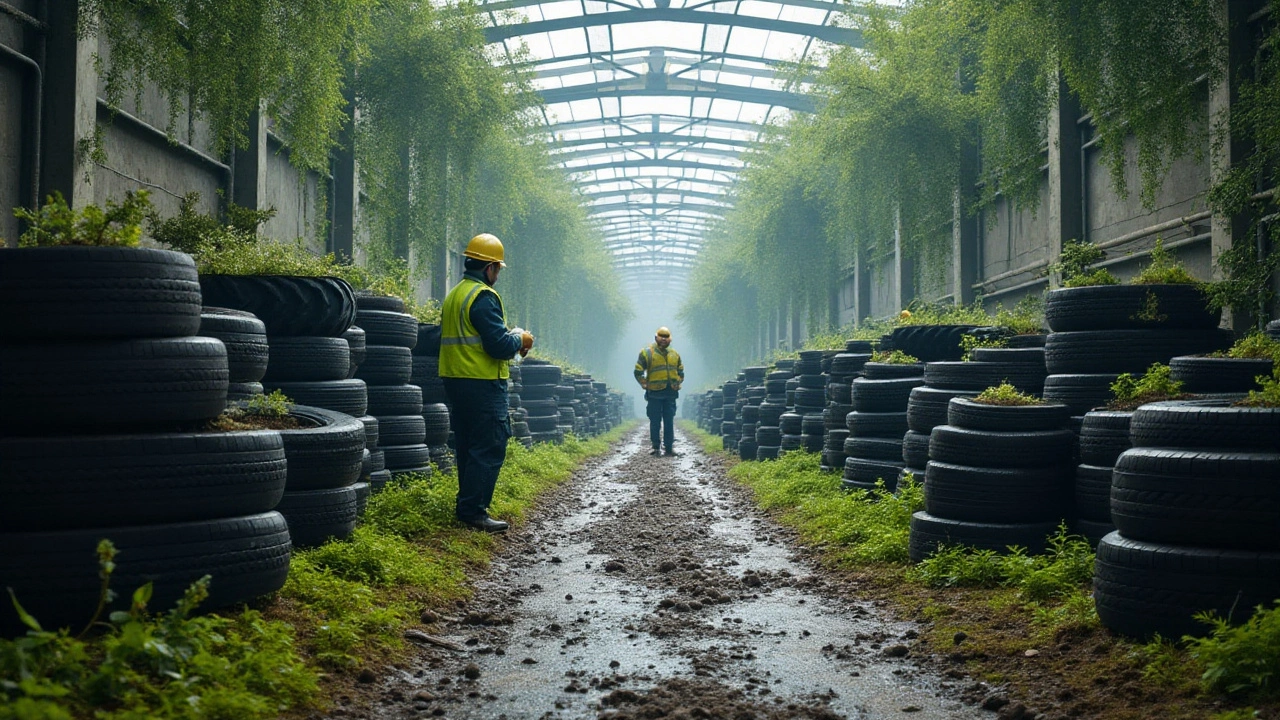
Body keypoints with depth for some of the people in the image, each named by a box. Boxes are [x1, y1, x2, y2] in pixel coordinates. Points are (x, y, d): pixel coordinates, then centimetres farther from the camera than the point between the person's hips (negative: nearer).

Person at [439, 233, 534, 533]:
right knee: (489, 449, -6)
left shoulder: (454, 295, 15)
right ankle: (472, 511, -6)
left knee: (469, 447, 17)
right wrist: (520, 340, -1)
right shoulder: (484, 297, -15)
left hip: (456, 381, 10)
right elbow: (500, 346, -21)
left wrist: (510, 339, 16)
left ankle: (466, 506, 23)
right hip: (482, 385, -10)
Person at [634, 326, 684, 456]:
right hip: (654, 393, -4)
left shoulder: (674, 355, 13)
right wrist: (645, 385, -4)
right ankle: (655, 447, 8)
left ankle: (669, 447, 8)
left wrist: (677, 383, 12)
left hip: (670, 393, 4)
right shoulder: (647, 353, -2)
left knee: (669, 421, 4)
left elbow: (680, 372, 25)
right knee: (655, 422, 1)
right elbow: (638, 372, -1)